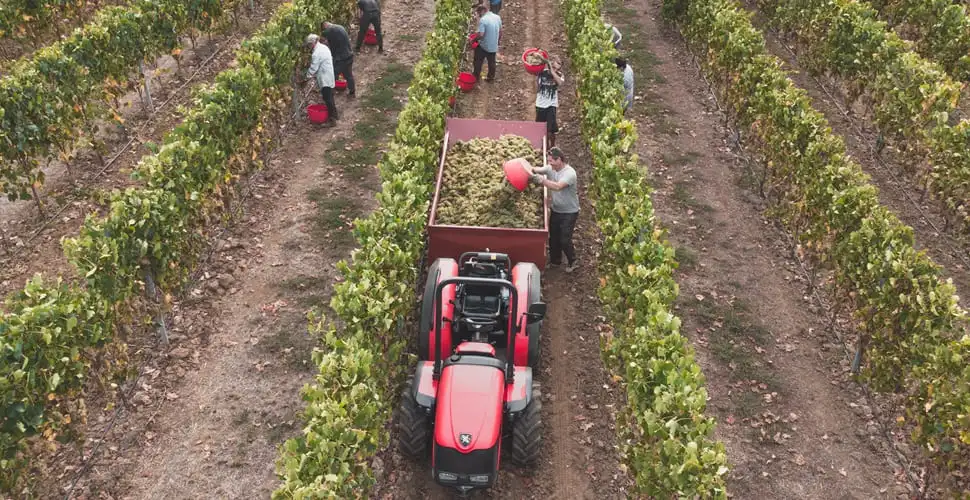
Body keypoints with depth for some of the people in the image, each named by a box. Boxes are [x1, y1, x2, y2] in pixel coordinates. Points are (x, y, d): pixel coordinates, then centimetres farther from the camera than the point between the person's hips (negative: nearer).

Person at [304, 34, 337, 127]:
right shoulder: (324, 47, 10)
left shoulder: (317, 53, -20)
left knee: (328, 99, -5)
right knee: (329, 98, 18)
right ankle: (333, 115, 28)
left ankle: (332, 120, -2)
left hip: (325, 79, -10)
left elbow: (313, 67, -18)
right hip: (329, 78, 10)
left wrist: (307, 77, -3)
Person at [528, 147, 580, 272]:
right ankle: (555, 261, 36)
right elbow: (538, 170, -17)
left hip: (569, 213, -7)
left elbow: (557, 186, -41)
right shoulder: (551, 168, -3)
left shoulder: (569, 173, -26)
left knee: (565, 240, -2)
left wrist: (541, 180, -46)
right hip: (556, 210, 7)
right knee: (553, 237, 15)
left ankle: (573, 262, 21)